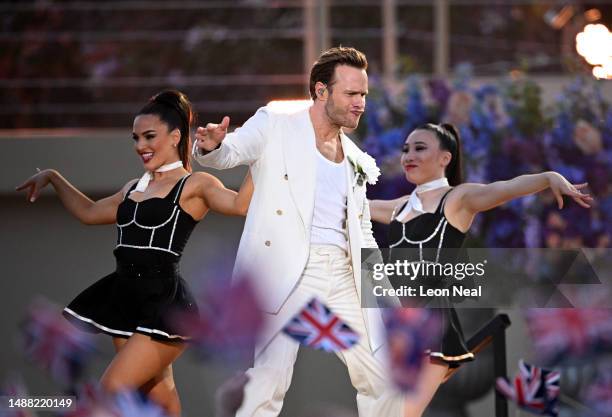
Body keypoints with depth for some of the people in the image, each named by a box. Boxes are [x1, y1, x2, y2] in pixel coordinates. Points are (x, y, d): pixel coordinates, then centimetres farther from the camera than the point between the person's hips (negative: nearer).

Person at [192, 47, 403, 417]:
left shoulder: (357, 160, 21)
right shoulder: (275, 126, 5)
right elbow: (231, 152, -11)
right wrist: (212, 145, -34)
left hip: (342, 275, 6)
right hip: (285, 271, -6)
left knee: (383, 383, 9)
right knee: (268, 384, -18)